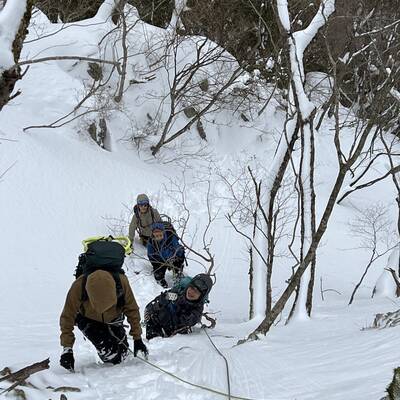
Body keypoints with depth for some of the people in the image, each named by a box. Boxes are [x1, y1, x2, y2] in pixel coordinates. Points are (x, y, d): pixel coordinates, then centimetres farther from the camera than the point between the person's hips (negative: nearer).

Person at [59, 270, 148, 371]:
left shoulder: (122, 282, -36)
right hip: (88, 320, -2)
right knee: (107, 349, -23)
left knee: (122, 353, -4)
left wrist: (137, 338, -16)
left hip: (113, 319, 2)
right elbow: (67, 318, -26)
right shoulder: (78, 288, -39)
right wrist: (67, 349, -29)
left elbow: (132, 310, -18)